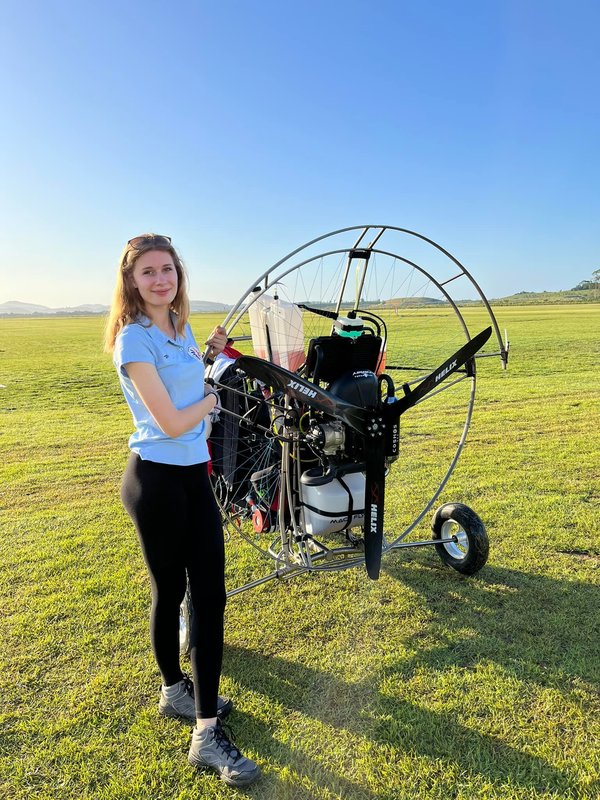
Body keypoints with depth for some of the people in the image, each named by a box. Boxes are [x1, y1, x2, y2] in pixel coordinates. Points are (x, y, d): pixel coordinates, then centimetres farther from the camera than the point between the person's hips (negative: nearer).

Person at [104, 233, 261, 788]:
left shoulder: (180, 325, 10)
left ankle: (207, 731, 22)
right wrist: (214, 393, -4)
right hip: (157, 480, -7)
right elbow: (171, 422, -20)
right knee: (170, 592, 11)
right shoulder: (134, 338, -15)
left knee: (210, 594, 7)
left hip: (195, 475, 7)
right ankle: (174, 688, 37)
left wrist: (209, 354, 9)